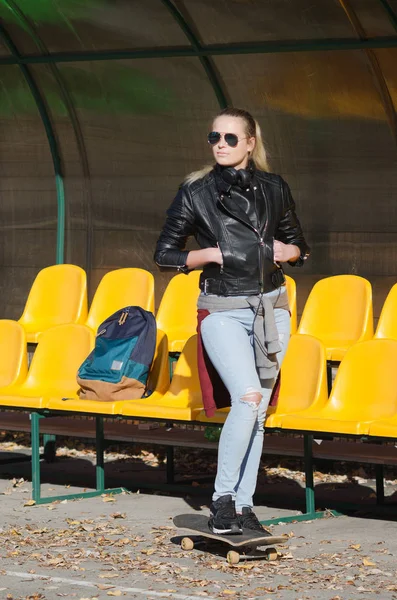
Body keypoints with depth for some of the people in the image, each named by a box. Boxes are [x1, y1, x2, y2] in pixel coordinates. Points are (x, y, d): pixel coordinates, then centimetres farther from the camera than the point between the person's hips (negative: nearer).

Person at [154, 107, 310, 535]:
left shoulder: (274, 189, 8)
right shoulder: (195, 193, 0)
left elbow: (299, 247, 19)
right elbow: (164, 254, 4)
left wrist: (286, 252, -3)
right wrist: (209, 254, -10)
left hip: (271, 308, 4)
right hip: (222, 310, -4)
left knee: (257, 411, 4)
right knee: (248, 396, -22)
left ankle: (243, 505, 11)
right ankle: (222, 498, -14)